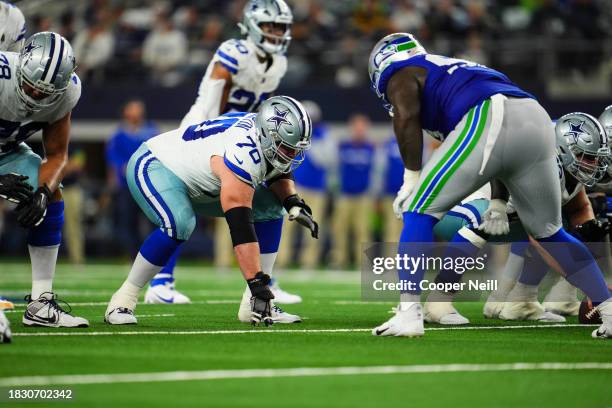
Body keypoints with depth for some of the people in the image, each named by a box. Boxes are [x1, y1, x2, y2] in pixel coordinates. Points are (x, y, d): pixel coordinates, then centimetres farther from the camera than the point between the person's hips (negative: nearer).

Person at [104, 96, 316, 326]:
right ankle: (123, 300, -22)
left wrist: (293, 203, -11)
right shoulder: (243, 153, -38)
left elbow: (278, 173, 11)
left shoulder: (272, 137, -12)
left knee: (270, 209, -2)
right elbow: (240, 228, -41)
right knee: (179, 224, -37)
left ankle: (253, 304, -2)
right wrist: (258, 284, -43)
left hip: (199, 187, 9)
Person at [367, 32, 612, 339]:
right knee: (549, 232, 22)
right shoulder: (457, 68, 41)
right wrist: (498, 202, 34)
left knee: (419, 212, 5)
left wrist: (411, 176, 1)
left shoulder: (399, 72, 21)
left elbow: (406, 116, -3)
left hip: (488, 123, -7)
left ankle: (409, 313, -5)